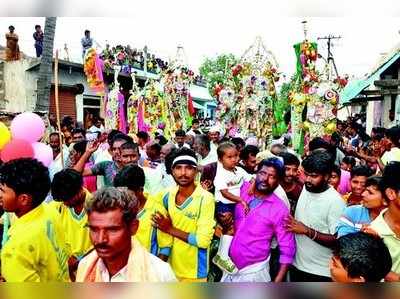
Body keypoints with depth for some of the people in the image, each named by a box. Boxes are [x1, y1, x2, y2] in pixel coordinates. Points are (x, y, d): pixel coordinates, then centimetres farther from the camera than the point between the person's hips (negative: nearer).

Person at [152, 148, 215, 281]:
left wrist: (171, 229, -20)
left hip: (194, 272, -5)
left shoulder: (206, 198, -20)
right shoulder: (167, 195, -5)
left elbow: (204, 240, -24)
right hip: (170, 267, 5)